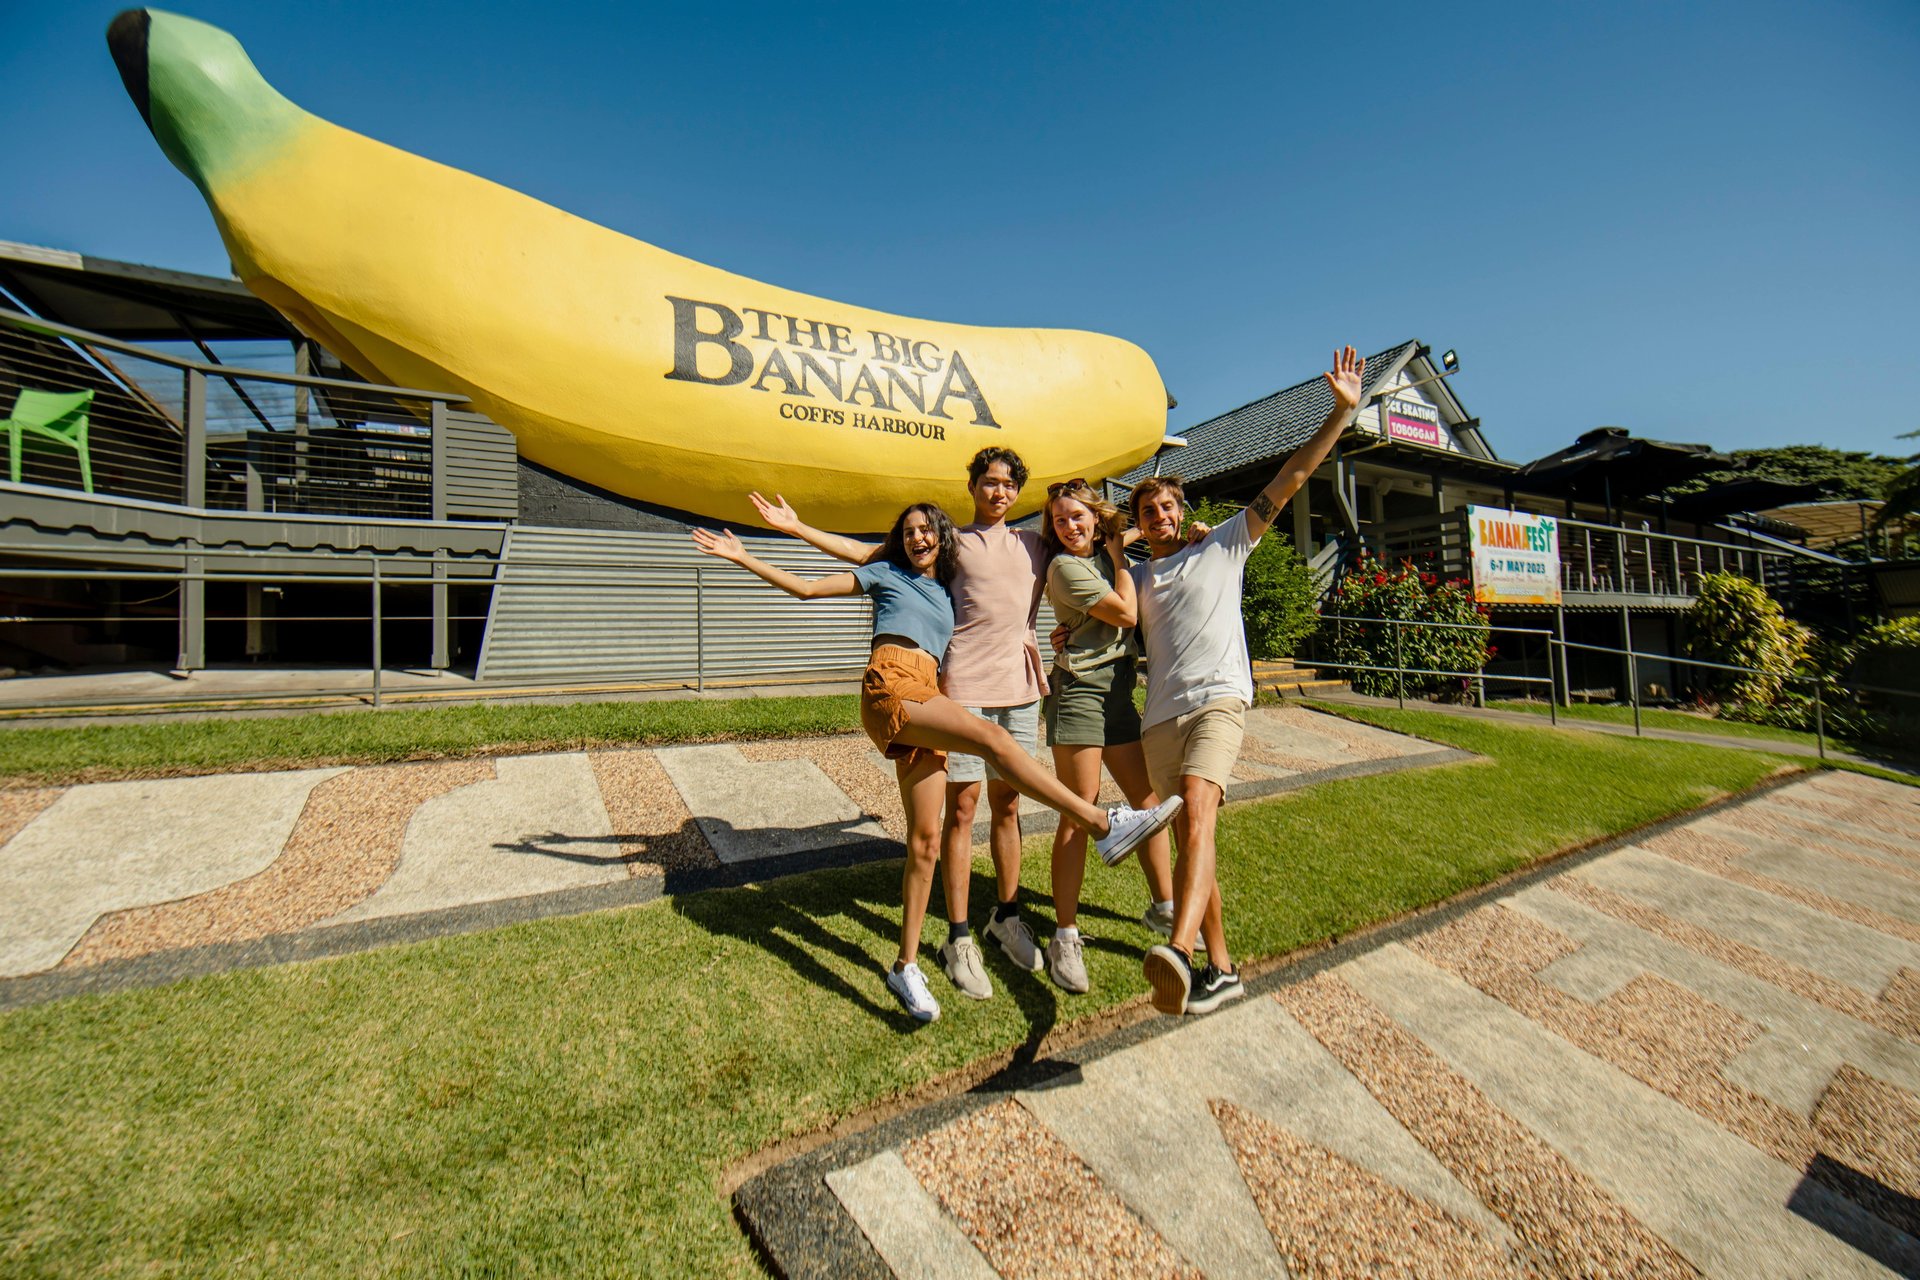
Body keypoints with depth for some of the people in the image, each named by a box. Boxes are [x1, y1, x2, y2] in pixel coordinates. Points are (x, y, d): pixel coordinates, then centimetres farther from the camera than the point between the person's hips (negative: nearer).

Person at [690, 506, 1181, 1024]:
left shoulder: (949, 593, 28)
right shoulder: (886, 574, 17)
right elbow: (808, 588, 17)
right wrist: (742, 557, 16)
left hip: (926, 697, 5)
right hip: (890, 687, -5)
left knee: (925, 839, 1)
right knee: (993, 738, -28)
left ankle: (906, 966, 12)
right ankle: (1102, 821, -30)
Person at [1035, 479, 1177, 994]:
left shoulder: (1105, 558, 15)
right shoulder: (1065, 567, -8)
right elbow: (1126, 613, -8)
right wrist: (1118, 556, 3)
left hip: (1119, 691, 8)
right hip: (1080, 691, -8)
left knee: (1148, 800, 13)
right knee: (1079, 814, -7)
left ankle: (1163, 905, 30)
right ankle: (1066, 937, 2)